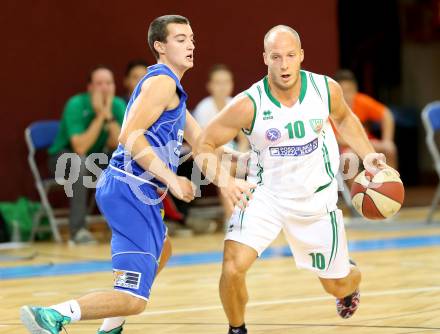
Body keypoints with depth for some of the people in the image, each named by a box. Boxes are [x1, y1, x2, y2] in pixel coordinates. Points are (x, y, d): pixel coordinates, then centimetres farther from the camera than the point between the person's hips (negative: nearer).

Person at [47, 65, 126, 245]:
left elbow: (118, 145, -22)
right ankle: (77, 230, -35)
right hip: (63, 156, -5)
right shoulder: (76, 105, -24)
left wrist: (108, 114, -31)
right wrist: (99, 116, -32)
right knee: (80, 162, -37)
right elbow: (80, 148, -34)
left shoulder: (118, 105, -11)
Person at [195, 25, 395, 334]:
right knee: (233, 267, -24)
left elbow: (343, 117, 10)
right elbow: (204, 145, -14)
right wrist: (224, 180, -31)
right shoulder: (248, 105, -23)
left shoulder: (327, 89, -14)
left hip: (317, 198, 2)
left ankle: (352, 279, 53)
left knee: (337, 285, 13)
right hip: (264, 194, -2)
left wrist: (367, 154, -3)